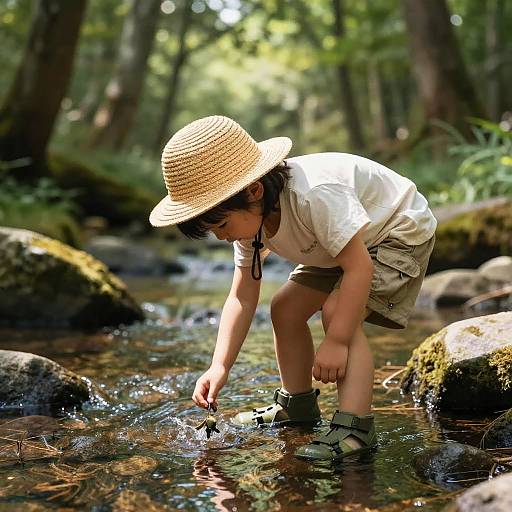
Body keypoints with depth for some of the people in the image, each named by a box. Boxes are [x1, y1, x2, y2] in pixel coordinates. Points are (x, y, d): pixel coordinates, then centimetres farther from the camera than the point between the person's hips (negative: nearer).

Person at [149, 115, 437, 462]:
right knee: (285, 309, 5)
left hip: (401, 231, -9)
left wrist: (335, 342, -34)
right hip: (341, 244, 9)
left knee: (337, 311, -27)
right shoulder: (249, 218, -12)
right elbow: (242, 296, -7)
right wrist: (220, 367, -14)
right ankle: (297, 404, 21)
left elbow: (359, 267, -37)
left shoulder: (315, 195, -40)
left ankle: (355, 425, -28)